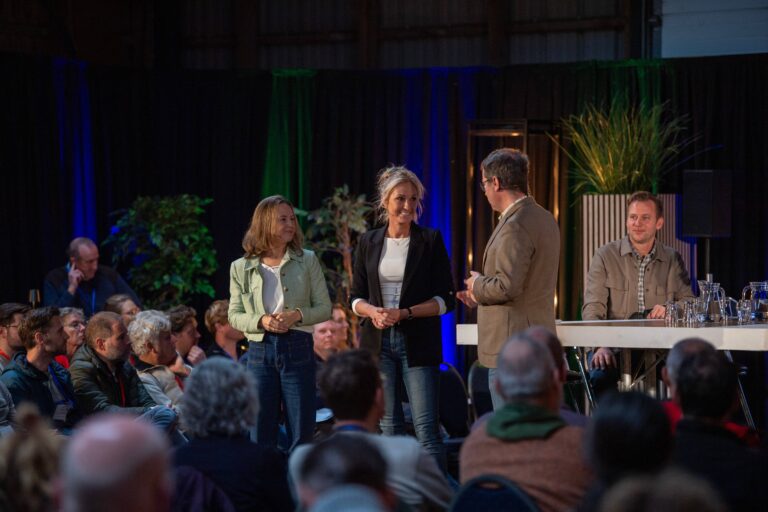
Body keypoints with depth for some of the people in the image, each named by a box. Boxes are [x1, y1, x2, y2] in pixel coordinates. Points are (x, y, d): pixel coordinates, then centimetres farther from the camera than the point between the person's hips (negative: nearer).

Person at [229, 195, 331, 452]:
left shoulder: (307, 261, 5)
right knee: (260, 433, 4)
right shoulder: (241, 268, 5)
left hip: (298, 347, 0)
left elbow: (324, 308, 5)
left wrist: (298, 315, -14)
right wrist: (262, 321, -14)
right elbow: (234, 315, 5)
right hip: (260, 350, 0)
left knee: (301, 432, 2)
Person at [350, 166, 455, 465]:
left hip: (418, 342, -3)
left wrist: (405, 313, -14)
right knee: (388, 426, 6)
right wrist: (373, 311, -11)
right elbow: (356, 297, 12)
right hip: (378, 341, 3)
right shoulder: (368, 242, 9)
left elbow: (446, 300, -2)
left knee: (426, 426, -8)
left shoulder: (430, 241, 0)